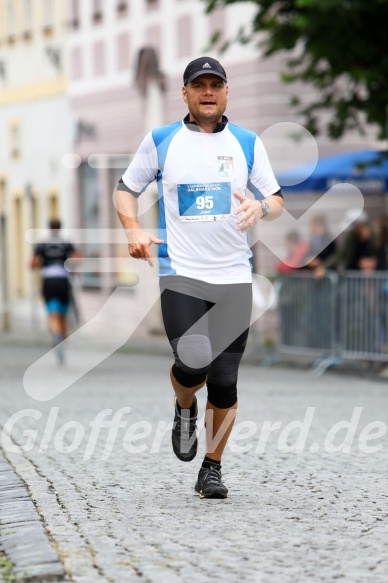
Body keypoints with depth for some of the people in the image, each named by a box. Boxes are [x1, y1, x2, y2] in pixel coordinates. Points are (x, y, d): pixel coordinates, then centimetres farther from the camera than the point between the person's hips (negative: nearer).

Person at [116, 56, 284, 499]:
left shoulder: (247, 143, 9)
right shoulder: (160, 141, 5)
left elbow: (276, 200, 12)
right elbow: (125, 188, 13)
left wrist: (261, 207, -13)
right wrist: (134, 230, -6)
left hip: (234, 276, 2)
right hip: (180, 274, -2)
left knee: (225, 382, 0)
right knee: (193, 365, -20)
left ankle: (211, 469, 17)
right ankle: (184, 408, 16)